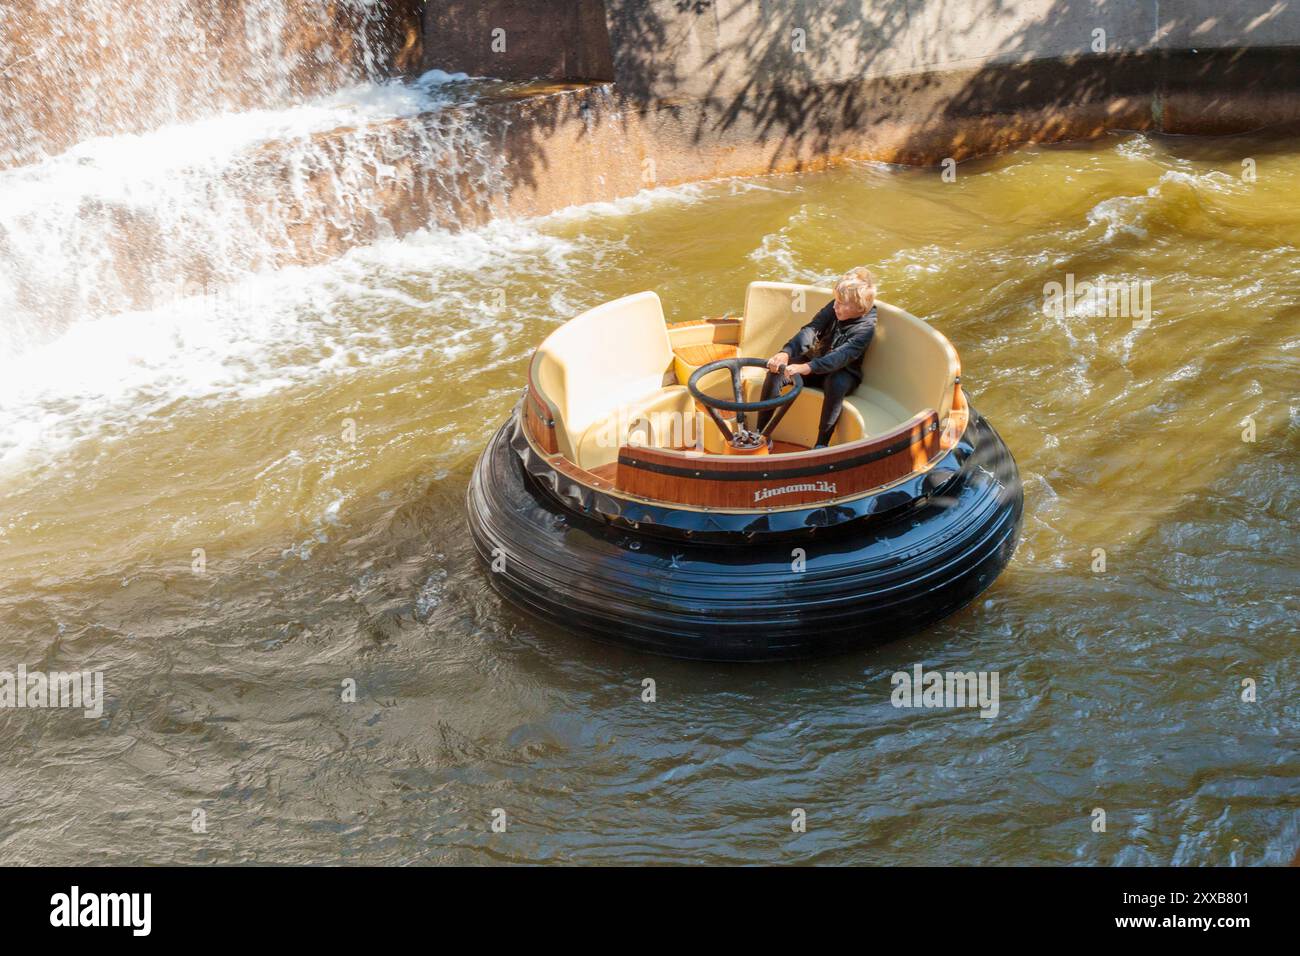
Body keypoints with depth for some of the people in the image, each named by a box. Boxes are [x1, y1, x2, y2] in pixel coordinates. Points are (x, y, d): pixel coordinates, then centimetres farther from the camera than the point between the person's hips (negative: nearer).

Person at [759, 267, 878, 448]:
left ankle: (822, 443, -28)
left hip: (841, 372, -5)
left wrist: (807, 368, -51)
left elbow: (841, 356, -36)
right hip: (815, 362, 5)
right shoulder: (834, 307, -8)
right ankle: (759, 432, -14)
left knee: (837, 384, -41)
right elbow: (811, 329, -19)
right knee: (776, 371, -20)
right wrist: (786, 353, -38)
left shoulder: (866, 328, -22)